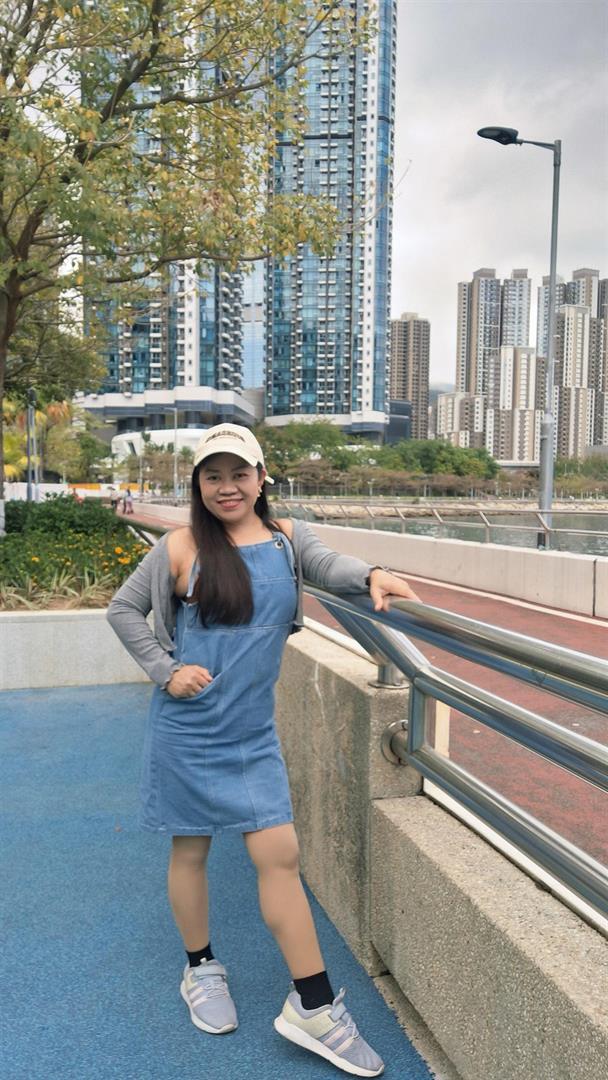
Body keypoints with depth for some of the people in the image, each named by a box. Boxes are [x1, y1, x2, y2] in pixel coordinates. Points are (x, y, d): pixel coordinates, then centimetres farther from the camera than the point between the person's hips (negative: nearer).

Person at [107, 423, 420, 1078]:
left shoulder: (287, 538, 1)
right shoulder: (180, 549, -7)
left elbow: (327, 565, -17)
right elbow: (123, 609, 2)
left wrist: (370, 576, -39)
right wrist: (164, 671, -8)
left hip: (252, 732, 2)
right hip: (187, 728, -2)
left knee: (280, 854, 3)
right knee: (190, 850, 14)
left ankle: (312, 1006, 16)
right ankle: (200, 970, 38)